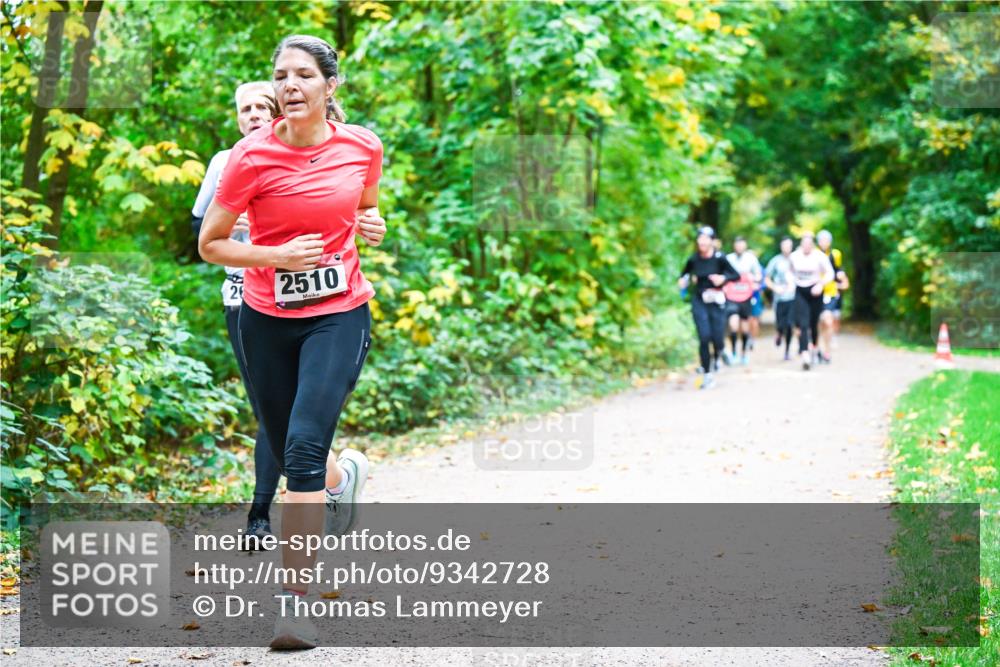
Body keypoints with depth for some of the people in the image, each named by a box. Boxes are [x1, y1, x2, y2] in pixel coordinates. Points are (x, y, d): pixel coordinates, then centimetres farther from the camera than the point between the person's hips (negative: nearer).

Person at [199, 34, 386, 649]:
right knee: (288, 452, 12)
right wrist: (277, 256, -19)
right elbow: (210, 244, -4)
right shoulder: (252, 156, -10)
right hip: (267, 319, 1)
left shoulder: (363, 147, -3)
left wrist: (370, 222, -5)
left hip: (340, 314, -1)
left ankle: (296, 598, -12)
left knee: (304, 447, -18)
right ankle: (347, 473, 50)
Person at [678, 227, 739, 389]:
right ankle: (707, 374, 0)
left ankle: (717, 354, 36)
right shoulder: (693, 260, -2)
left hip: (716, 302, -1)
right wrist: (683, 280, -7)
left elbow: (736, 275, -5)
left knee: (717, 340, -3)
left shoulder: (720, 258, -9)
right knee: (704, 338, -11)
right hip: (699, 301, 1)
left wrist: (723, 277, -23)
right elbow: (685, 273, 15)